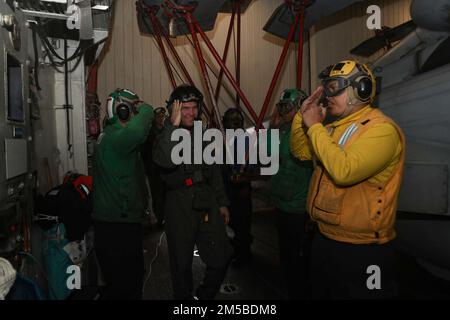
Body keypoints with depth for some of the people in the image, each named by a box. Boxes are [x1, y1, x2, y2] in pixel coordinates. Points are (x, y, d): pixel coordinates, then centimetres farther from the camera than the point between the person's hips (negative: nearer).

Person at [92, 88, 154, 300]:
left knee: (133, 277, 19)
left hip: (124, 221, 11)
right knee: (123, 286, -1)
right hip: (116, 227, -11)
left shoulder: (112, 135, 16)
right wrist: (145, 110, -22)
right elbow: (135, 132, -40)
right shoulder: (114, 138, -18)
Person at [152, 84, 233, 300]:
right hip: (179, 207, -4)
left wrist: (222, 202, 17)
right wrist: (174, 125, -23)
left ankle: (202, 295, 28)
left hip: (207, 204, 5)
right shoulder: (166, 136, -3)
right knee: (182, 262, 7)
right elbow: (165, 161, -27)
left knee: (221, 258, 4)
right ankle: (184, 296, 30)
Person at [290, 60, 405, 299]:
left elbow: (344, 171, -33)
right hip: (324, 240, 9)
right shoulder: (335, 127, 9)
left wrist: (315, 126, -21)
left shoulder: (381, 129, -19)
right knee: (321, 293, 23)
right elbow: (300, 151, 18)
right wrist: (303, 116, 3)